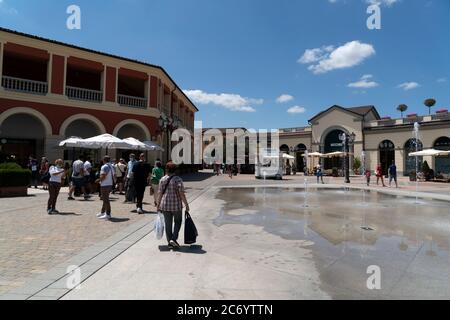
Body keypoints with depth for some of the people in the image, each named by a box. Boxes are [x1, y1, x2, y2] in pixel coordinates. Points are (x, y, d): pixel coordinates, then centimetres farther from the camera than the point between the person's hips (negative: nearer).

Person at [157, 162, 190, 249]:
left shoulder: (162, 179, 0)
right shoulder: (178, 179, -11)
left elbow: (160, 193, 1)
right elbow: (181, 194, -15)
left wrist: (158, 204, 11)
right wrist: (186, 204, -7)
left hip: (165, 205, 3)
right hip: (176, 206, -3)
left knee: (168, 224, 13)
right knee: (178, 222, 18)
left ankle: (170, 243, 20)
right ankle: (173, 239, 5)